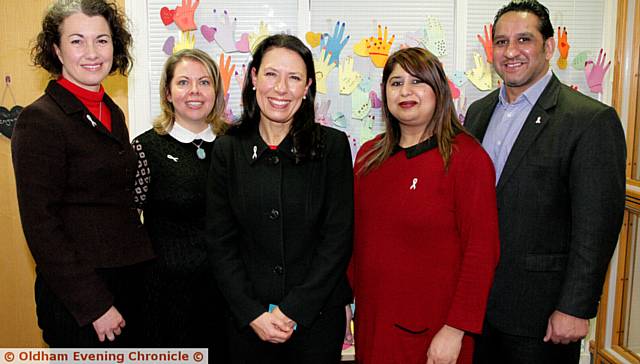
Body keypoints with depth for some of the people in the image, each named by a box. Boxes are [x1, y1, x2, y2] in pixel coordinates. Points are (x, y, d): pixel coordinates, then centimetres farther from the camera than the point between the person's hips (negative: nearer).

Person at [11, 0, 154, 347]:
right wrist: (94, 305, -16)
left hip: (130, 279, 7)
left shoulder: (112, 113, 9)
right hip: (78, 298, -7)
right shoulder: (39, 120, -13)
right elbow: (40, 225, -16)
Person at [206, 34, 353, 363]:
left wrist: (293, 310, -12)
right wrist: (253, 313, -9)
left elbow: (338, 238, -8)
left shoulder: (333, 145, -6)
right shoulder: (228, 150, -2)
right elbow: (220, 242, -1)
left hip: (317, 316, -1)